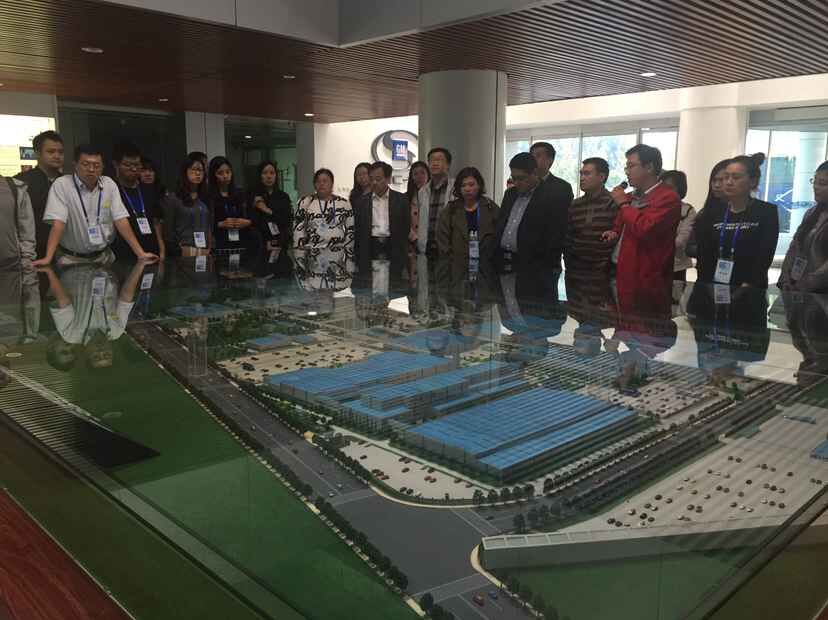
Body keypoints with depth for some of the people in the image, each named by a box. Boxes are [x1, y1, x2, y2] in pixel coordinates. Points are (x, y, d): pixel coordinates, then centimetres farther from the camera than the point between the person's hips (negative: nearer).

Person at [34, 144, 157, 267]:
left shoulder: (109, 184, 2)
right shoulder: (61, 185, -9)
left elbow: (121, 221, -2)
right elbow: (58, 224, -16)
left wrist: (141, 253, -11)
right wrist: (48, 258, -28)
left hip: (103, 256, 3)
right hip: (71, 259, -3)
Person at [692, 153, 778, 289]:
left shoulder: (767, 212, 1)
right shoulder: (712, 212, 9)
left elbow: (764, 258, -8)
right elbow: (703, 255, 2)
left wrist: (746, 288, -19)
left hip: (749, 292, -2)